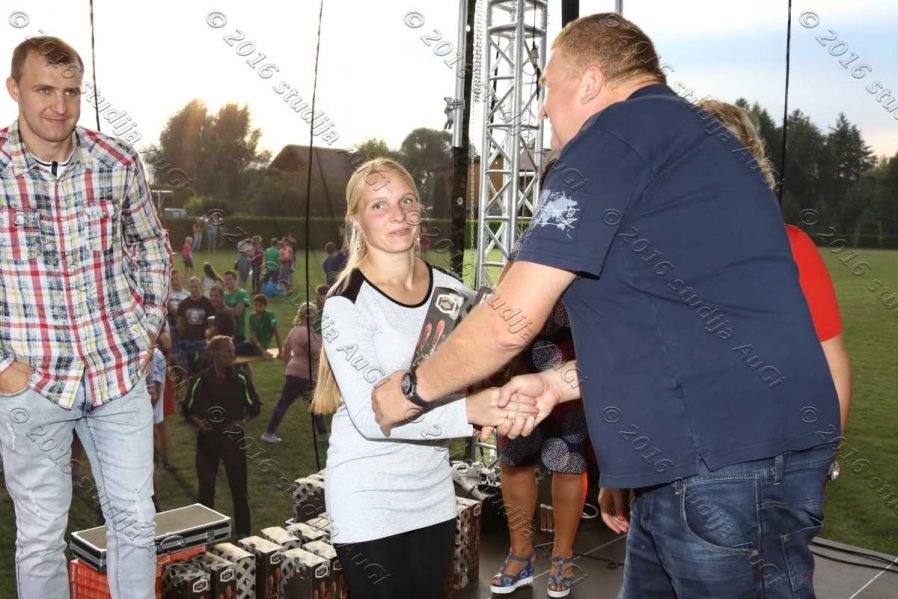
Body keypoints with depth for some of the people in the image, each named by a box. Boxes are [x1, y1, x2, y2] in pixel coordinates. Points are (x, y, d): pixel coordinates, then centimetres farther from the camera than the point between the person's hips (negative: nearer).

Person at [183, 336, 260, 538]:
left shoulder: (241, 379, -5)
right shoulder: (200, 380, -5)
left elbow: (255, 406, 6)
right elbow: (188, 409, 6)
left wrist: (243, 420, -11)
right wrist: (197, 420, -13)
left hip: (233, 437, 0)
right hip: (207, 437, 1)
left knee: (238, 485, 4)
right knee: (206, 485, 8)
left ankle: (243, 532, 16)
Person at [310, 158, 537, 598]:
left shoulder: (448, 289, 0)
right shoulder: (346, 303, -15)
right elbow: (372, 414, -23)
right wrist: (466, 411, -35)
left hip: (433, 490, 5)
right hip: (367, 498, -5)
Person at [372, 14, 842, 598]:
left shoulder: (616, 132, -10)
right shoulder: (686, 138, 21)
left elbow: (512, 321, -12)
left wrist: (410, 389, 4)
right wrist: (557, 382, 16)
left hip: (729, 464, -10)